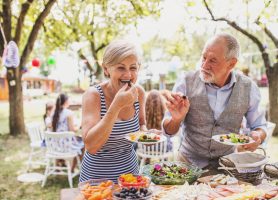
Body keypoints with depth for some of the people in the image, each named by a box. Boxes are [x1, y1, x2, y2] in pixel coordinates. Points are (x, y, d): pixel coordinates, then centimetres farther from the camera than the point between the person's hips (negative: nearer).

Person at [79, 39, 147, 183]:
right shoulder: (93, 95, -20)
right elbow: (91, 146, -28)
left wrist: (144, 133, -11)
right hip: (97, 176, -4)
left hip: (130, 171, 4)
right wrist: (117, 106, -33)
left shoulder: (138, 92, -7)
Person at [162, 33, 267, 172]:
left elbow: (259, 126, 11)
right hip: (189, 162, -1)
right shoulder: (186, 82, -8)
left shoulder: (248, 88, -5)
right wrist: (176, 119, -25)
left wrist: (258, 136, -12)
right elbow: (168, 131, -3)